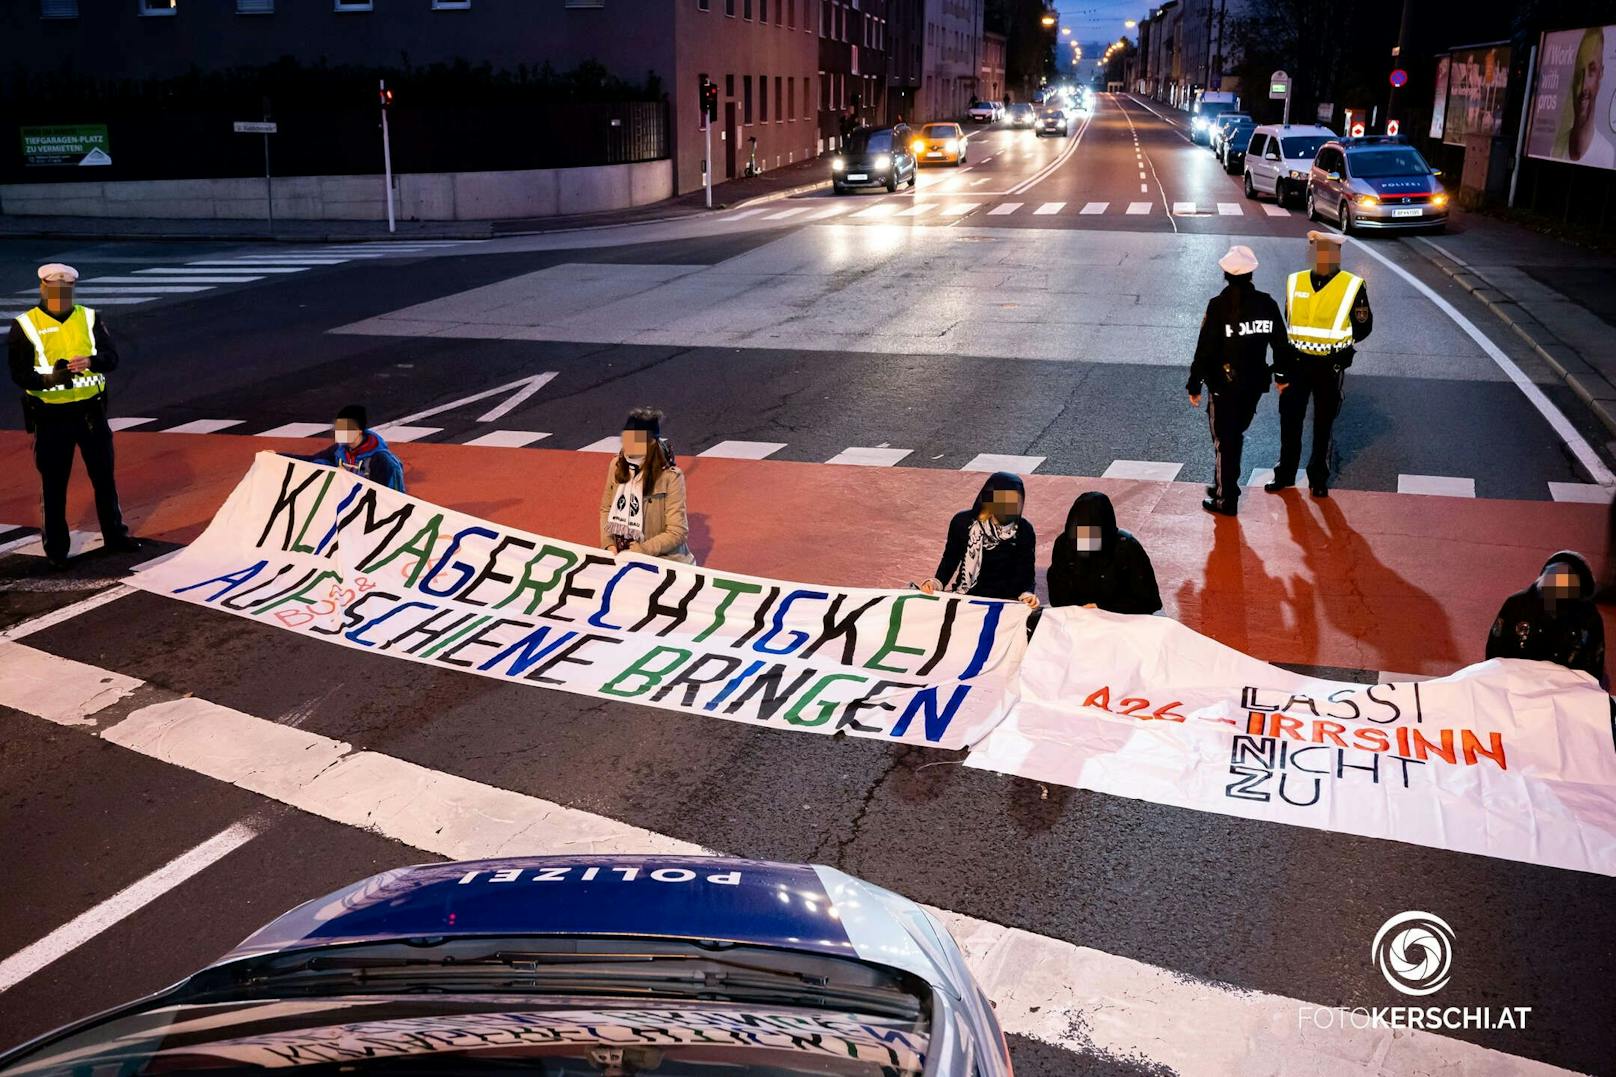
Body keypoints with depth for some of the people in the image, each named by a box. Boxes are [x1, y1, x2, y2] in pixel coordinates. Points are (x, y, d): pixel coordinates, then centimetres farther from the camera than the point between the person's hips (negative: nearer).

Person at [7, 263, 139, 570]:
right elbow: (18, 373, -8)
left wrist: (90, 362, -23)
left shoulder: (89, 319, 5)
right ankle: (55, 548, 15)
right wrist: (51, 378, -26)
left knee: (104, 476, 15)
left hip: (91, 410, 3)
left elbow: (112, 358, -1)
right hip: (51, 416, -3)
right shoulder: (25, 325, -4)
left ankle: (115, 534, 31)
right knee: (53, 484, 4)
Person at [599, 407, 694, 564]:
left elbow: (677, 532, -14)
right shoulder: (617, 465, 0)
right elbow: (606, 508, 12)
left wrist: (638, 552, -18)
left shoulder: (670, 477, -16)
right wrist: (609, 544, -2)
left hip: (661, 562, -4)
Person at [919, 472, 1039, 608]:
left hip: (1005, 602, -1)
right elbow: (950, 558, 5)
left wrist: (1027, 593, -22)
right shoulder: (963, 521, -5)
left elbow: (1026, 570, -1)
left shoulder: (1024, 531, -6)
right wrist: (937, 582, -13)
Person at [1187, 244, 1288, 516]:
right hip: (1255, 384, 5)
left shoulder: (1219, 306, -17)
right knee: (1235, 436, 21)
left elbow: (1205, 349, -16)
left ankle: (1226, 500, 13)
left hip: (1224, 385, -5)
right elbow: (1280, 344, 7)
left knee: (1224, 442, 6)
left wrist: (1194, 385, -7)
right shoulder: (1267, 304, -2)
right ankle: (1226, 486, 34)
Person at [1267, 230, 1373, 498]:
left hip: (1331, 366, -2)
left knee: (1323, 425, 10)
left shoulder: (1352, 287, -8)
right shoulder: (1296, 282, 2)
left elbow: (1364, 327, 1)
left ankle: (1319, 478, 23)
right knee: (1290, 420, 8)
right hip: (1297, 362, 3)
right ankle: (1285, 473, 24)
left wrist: (1340, 343, -4)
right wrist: (1281, 365, 6)